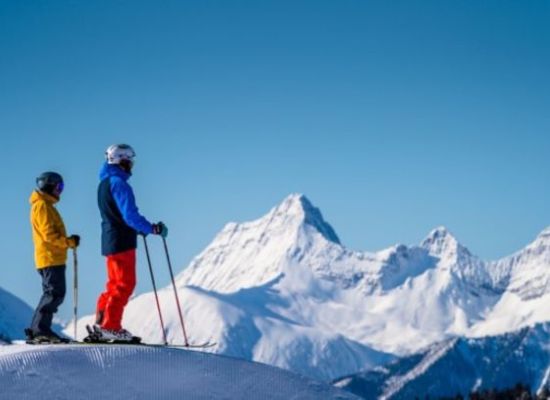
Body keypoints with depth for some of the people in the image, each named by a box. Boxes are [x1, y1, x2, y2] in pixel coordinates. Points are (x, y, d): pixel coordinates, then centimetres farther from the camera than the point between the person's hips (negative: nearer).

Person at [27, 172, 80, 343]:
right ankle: (40, 329, -15)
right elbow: (48, 234, -18)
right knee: (55, 293, -14)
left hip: (52, 258, 10)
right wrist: (70, 241, -15)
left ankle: (38, 330, 10)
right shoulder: (42, 205, -9)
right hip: (51, 258, -10)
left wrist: (69, 240, 8)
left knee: (52, 294, 10)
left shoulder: (45, 205, 22)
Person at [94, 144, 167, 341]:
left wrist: (141, 228, 25)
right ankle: (110, 326, -7)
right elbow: (130, 216, -23)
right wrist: (151, 228, -17)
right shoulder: (118, 183, -16)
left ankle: (101, 322, 16)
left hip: (110, 241, 10)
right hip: (122, 242, -10)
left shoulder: (105, 183, 15)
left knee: (115, 284, 17)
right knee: (125, 284, -6)